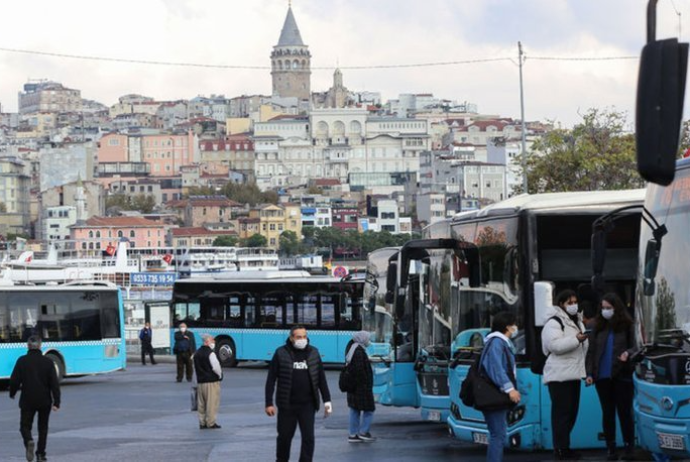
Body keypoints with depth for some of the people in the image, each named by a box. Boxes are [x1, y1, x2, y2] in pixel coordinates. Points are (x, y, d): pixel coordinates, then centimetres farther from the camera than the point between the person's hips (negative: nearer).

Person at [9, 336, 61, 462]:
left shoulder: (22, 361, -7)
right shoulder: (48, 362, -5)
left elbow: (14, 380, -4)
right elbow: (54, 383, -8)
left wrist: (12, 393, 15)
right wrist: (56, 402, -6)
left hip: (27, 400, -1)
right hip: (44, 400, 1)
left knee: (25, 425, 9)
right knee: (43, 427, 16)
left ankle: (29, 441, -22)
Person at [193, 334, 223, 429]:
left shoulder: (197, 353, 10)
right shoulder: (210, 353, -15)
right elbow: (216, 367, -18)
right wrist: (219, 375, -1)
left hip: (200, 381, 8)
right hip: (212, 381, -8)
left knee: (201, 403, 12)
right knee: (212, 403, -2)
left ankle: (202, 422, 15)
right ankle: (210, 422, -1)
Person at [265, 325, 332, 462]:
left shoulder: (313, 353, 5)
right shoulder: (281, 353, -4)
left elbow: (321, 378, 11)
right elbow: (271, 379, -2)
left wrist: (327, 400, 6)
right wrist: (269, 403, -7)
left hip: (307, 405, 1)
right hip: (287, 405, -1)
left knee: (308, 438, -5)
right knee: (284, 436, 10)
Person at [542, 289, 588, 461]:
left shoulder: (577, 322, 20)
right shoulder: (554, 323, -9)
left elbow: (583, 347, 31)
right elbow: (554, 345, -24)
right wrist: (576, 339, -26)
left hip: (573, 374, 9)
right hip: (559, 375, -9)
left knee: (572, 411, 10)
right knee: (562, 412, -11)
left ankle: (563, 445, 18)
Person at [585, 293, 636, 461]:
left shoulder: (626, 326, 1)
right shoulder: (598, 327, 8)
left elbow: (634, 347, 3)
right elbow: (591, 351, 9)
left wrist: (628, 353, -20)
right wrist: (589, 373, 2)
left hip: (622, 376, -3)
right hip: (602, 377, 3)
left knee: (624, 412, 0)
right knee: (607, 413, 6)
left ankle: (629, 447, 6)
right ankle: (610, 448, 10)